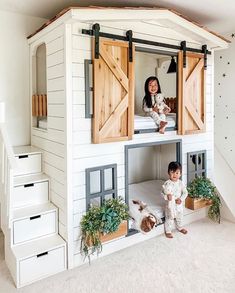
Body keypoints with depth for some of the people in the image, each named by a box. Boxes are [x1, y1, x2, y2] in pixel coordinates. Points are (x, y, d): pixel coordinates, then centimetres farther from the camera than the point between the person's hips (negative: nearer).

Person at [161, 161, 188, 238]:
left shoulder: (181, 183, -5)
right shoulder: (167, 183, -17)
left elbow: (185, 192, -1)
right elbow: (163, 192, -14)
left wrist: (181, 199, -15)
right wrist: (167, 196, -33)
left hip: (179, 204, 4)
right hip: (170, 204, -4)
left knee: (180, 217, 23)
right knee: (169, 218, 7)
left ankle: (180, 227, 48)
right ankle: (168, 231, 25)